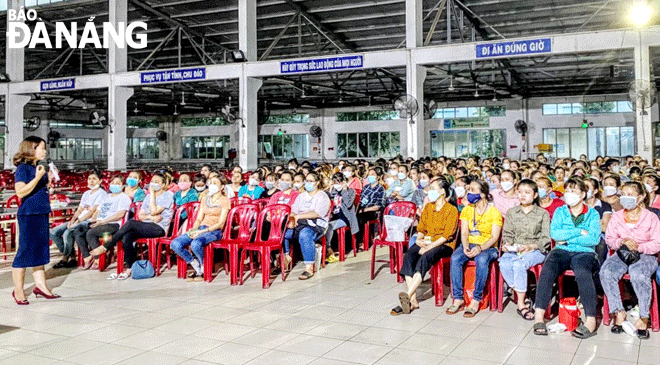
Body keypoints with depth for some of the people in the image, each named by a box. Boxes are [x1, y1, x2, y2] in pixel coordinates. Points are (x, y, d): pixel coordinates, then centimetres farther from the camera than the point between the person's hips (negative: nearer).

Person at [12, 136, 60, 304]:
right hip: (28, 215, -8)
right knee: (25, 252, -2)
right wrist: (38, 177, -25)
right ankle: (18, 291, 7)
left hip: (42, 213, 9)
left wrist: (49, 178, 9)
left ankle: (40, 285, 21)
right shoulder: (22, 168, -10)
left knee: (40, 251, 13)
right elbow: (21, 192, -20)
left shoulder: (38, 167, 14)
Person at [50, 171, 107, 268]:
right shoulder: (86, 193, 23)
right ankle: (71, 256, -5)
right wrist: (72, 220, -3)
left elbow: (93, 211, -13)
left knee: (68, 233, -30)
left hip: (89, 221, -8)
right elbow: (79, 210, 17)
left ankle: (65, 259, -8)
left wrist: (78, 221, -18)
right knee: (53, 232, -7)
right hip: (79, 221, 9)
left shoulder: (101, 193, -2)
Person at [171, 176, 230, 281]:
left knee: (195, 244, -37)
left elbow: (220, 223, -7)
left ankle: (204, 268, -12)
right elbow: (199, 219, 18)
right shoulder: (205, 200, 22)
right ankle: (196, 265, -3)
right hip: (201, 228, 6)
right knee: (175, 244, -17)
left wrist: (203, 231, -17)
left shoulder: (224, 200, 2)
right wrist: (193, 230, -4)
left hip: (214, 231, -6)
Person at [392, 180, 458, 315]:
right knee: (408, 256, -26)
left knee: (425, 257, -36)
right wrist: (419, 239, -4)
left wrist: (429, 247, -19)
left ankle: (408, 295, -45)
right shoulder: (428, 207, 19)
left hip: (444, 245, -5)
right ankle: (412, 300, -35)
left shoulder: (451, 210, -2)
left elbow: (447, 235, -11)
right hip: (426, 242, 5)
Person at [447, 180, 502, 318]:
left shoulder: (494, 212, -1)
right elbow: (464, 233, 6)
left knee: (482, 260, -38)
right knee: (455, 258, -28)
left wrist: (480, 248, -26)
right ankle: (458, 299, -24)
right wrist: (465, 246, -16)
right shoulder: (467, 210, 12)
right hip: (469, 244, 4)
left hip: (487, 247, -4)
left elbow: (494, 237, -9)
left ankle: (476, 301, -28)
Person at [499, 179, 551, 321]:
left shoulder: (543, 213, 8)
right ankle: (522, 299, -17)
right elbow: (507, 234, 15)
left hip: (536, 251, -3)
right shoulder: (511, 212, 18)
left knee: (519, 264, -35)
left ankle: (521, 304, -22)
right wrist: (507, 244, -8)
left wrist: (531, 246, -16)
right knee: (504, 263, -31)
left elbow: (546, 239, 1)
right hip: (514, 250, 3)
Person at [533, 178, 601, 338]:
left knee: (582, 272, -36)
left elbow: (594, 239, -6)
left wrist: (567, 239, -7)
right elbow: (554, 233, -2)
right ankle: (538, 315, -35)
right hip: (562, 252, 2)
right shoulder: (560, 211, 15)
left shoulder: (593, 214, 10)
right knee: (548, 269, -31)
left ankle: (591, 320, -34)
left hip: (584, 253, -2)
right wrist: (580, 232, -7)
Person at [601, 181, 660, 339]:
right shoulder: (616, 217, 12)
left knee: (638, 275, -36)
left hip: (645, 255, -3)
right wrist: (622, 242, -14)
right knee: (606, 272, -28)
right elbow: (609, 239, 7)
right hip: (622, 254, 3)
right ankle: (619, 313, -17)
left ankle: (644, 317, -20)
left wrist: (639, 247, -19)